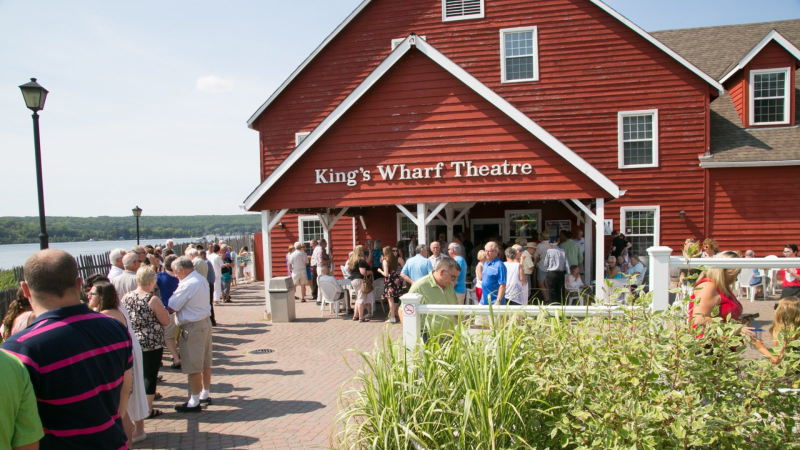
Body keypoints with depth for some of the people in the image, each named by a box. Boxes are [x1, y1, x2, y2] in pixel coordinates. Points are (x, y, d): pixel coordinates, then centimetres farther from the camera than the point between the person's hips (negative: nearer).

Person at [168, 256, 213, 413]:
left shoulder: (187, 284, -20)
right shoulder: (202, 280, 9)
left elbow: (171, 307, -18)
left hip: (192, 327, -9)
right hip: (205, 322, 9)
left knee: (193, 366, 1)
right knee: (205, 363, 18)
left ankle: (194, 402, 10)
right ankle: (205, 394, 31)